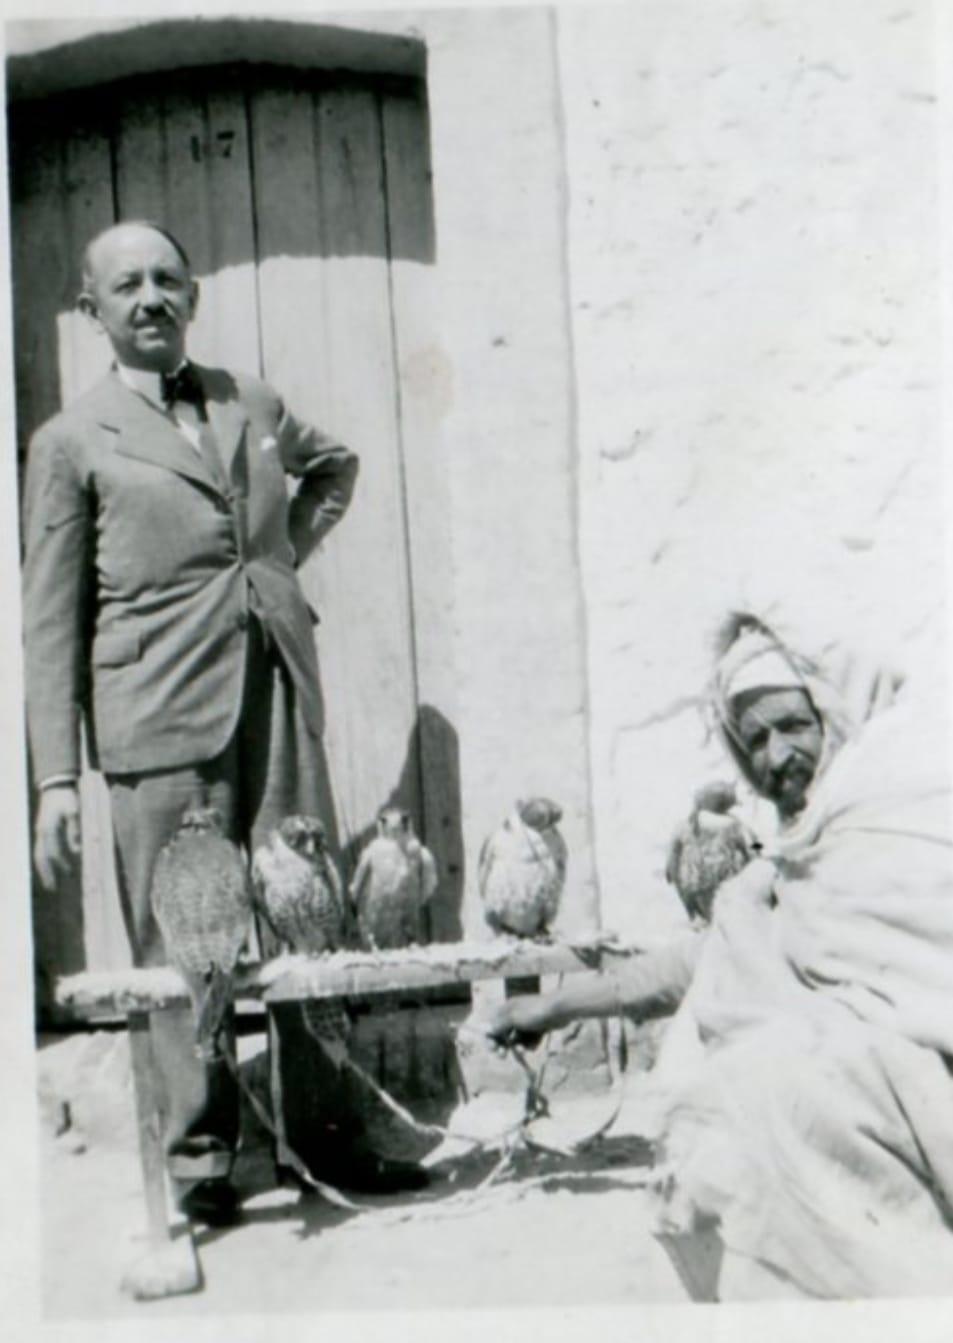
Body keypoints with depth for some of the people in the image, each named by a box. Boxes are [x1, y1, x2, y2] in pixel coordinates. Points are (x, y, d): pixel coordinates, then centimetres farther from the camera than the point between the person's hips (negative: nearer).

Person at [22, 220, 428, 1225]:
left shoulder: (254, 406, 14)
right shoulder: (71, 443, 3)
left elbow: (335, 465, 36)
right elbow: (50, 623, 1)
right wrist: (55, 776, -5)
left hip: (280, 695, 4)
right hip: (161, 721, -3)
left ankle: (320, 1129, 21)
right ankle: (200, 1156, 16)